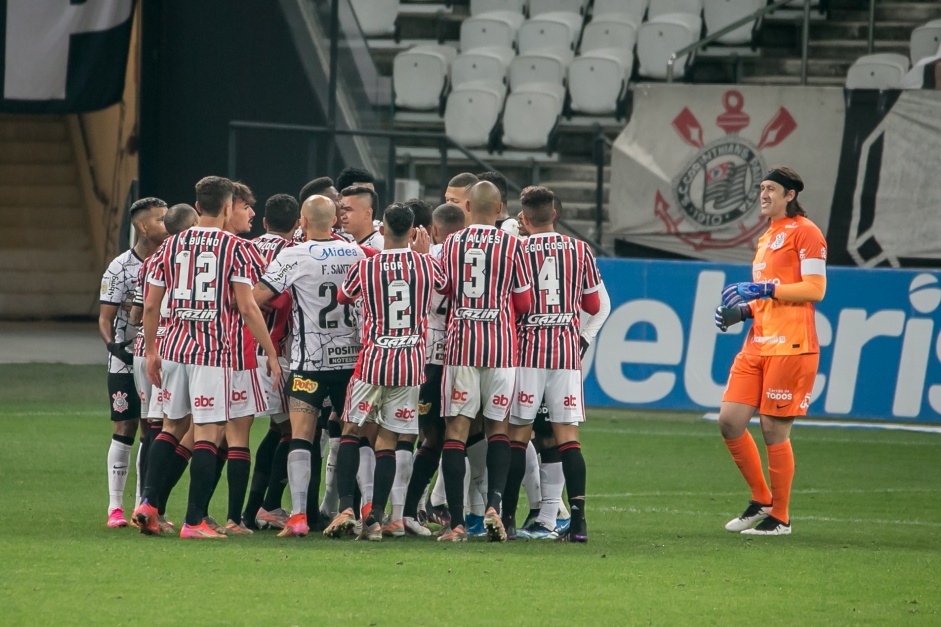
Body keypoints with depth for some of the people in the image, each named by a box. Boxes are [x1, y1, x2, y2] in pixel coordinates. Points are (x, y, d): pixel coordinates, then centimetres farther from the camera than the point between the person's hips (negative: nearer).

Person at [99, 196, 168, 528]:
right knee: (124, 430, -4)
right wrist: (113, 345, -22)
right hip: (126, 361, -4)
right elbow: (106, 317, -7)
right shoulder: (120, 268, -7)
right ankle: (115, 507, 0)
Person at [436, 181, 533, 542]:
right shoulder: (511, 245, -1)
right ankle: (493, 504, -8)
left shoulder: (451, 244, 3)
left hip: (460, 340, 0)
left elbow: (441, 295, 9)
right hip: (501, 342, 0)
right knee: (498, 427, 11)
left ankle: (457, 522, -3)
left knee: (456, 429, 2)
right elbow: (523, 302, 4)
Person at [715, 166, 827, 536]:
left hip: (790, 346, -9)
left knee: (774, 430, -5)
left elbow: (815, 289, -14)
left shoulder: (804, 232, -5)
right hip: (757, 345, 9)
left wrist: (763, 289, -18)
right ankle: (761, 501, 15)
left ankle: (780, 517, 6)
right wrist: (742, 310, 13)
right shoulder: (766, 238, 22)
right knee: (730, 420, 1)